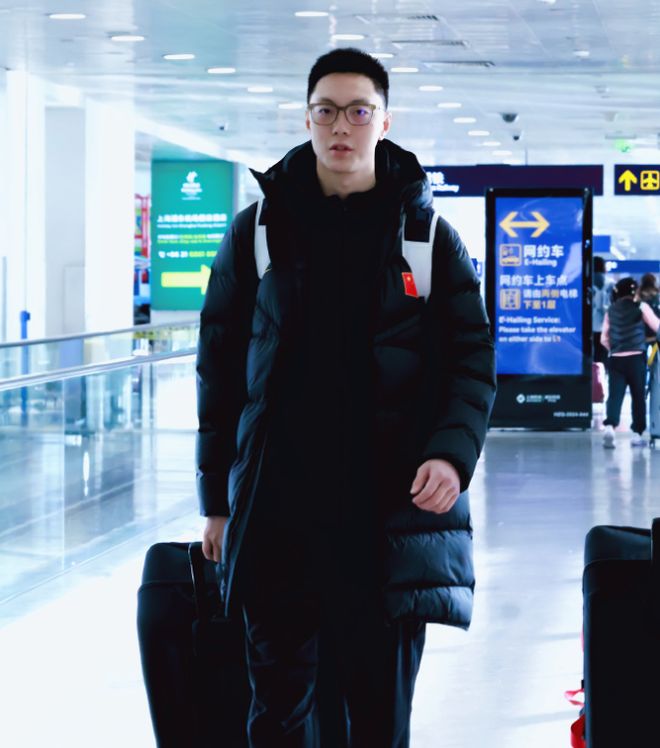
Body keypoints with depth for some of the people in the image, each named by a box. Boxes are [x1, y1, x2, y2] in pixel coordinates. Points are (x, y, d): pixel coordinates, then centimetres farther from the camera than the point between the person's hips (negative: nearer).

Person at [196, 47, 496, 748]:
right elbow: (219, 367, 10)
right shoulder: (258, 229, 7)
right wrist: (217, 498, 8)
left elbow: (473, 361, 5)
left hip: (390, 513, -1)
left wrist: (452, 451, -14)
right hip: (273, 512, 1)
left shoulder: (427, 235, 5)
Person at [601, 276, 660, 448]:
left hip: (616, 359, 2)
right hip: (636, 358, -2)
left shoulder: (611, 309, 10)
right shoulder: (640, 306, -2)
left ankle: (610, 426, -27)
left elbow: (604, 339, 12)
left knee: (615, 395, -4)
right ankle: (637, 433, 11)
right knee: (638, 396, 9)